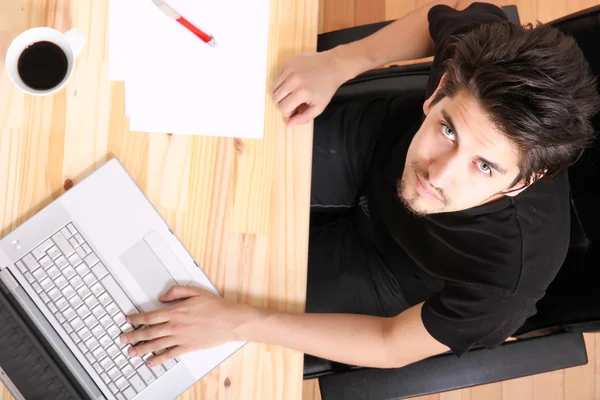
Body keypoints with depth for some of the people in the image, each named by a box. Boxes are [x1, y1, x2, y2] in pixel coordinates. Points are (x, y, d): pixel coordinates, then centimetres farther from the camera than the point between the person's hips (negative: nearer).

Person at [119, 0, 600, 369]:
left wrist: (238, 322, -30)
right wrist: (342, 61, -23)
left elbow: (392, 346, -25)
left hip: (390, 270, -2)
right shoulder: (480, 47, -35)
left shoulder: (513, 271, -42)